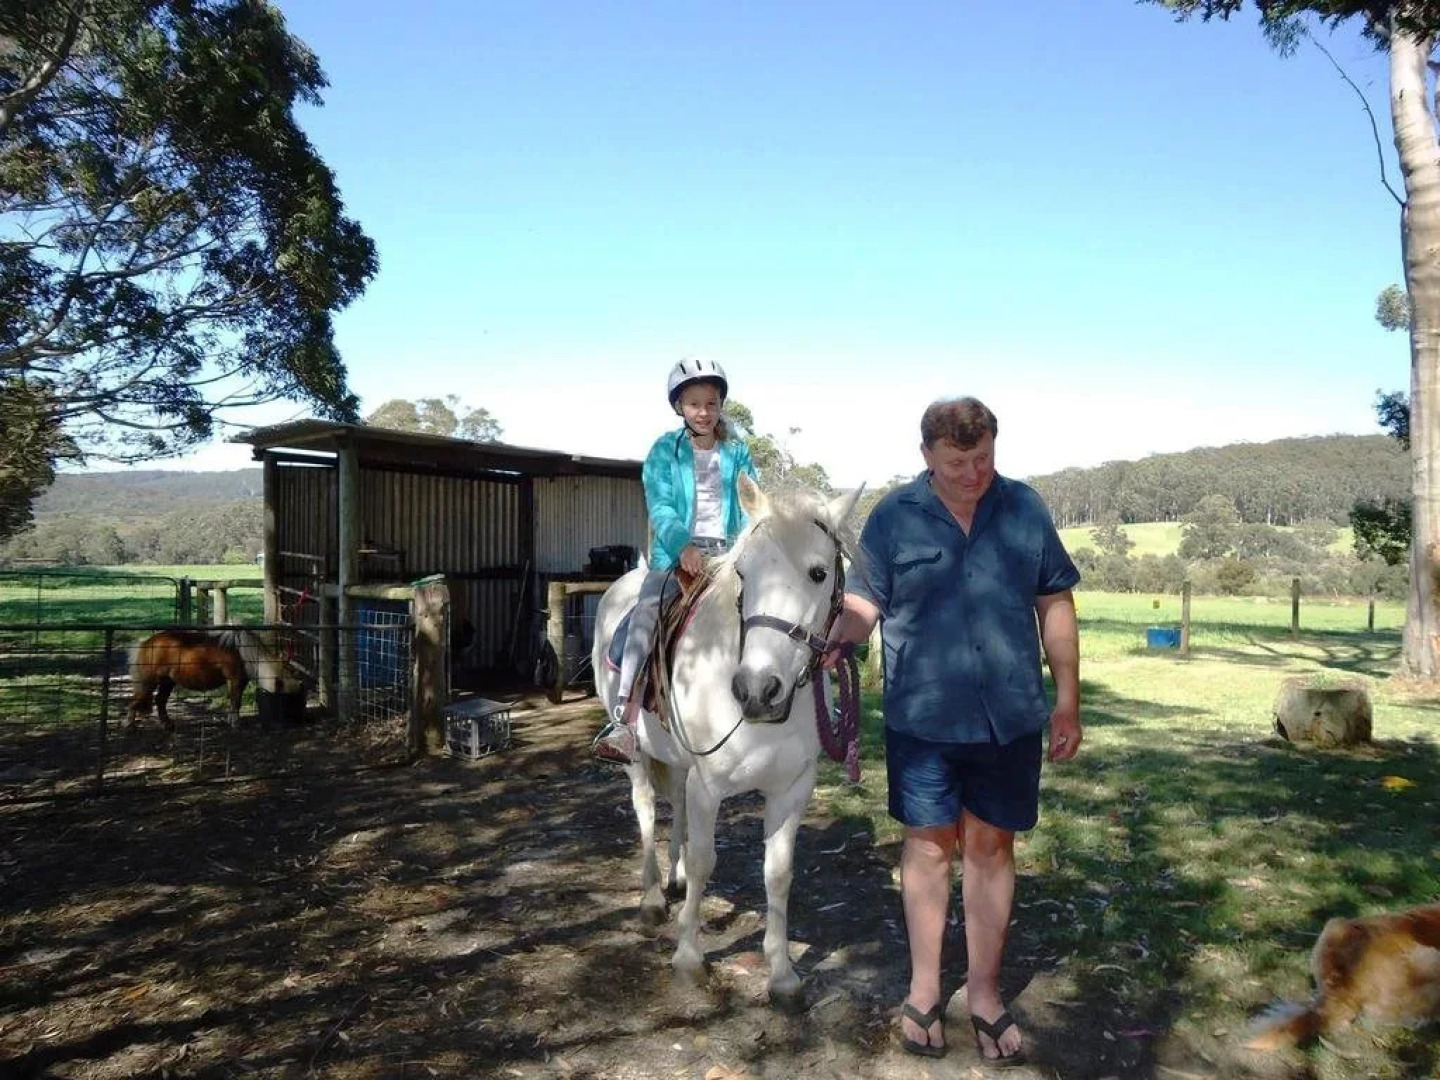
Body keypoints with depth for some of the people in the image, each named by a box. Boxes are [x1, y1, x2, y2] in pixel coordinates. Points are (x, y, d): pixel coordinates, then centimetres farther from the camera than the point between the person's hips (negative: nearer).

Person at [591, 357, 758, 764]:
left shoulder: (738, 452, 11)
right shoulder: (665, 450, 4)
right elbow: (660, 506, -6)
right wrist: (684, 545, -23)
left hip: (727, 552, 3)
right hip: (677, 552, -2)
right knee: (647, 612, -24)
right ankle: (624, 721, -26)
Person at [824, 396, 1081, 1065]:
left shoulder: (1025, 509, 1)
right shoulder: (893, 517, -4)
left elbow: (1055, 607, 6)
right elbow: (863, 603, -4)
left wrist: (1067, 702, 4)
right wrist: (833, 639, -27)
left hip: (1009, 719, 1)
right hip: (922, 718, -1)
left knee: (991, 848, 12)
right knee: (929, 846, 11)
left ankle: (985, 995, 28)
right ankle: (923, 991, 29)